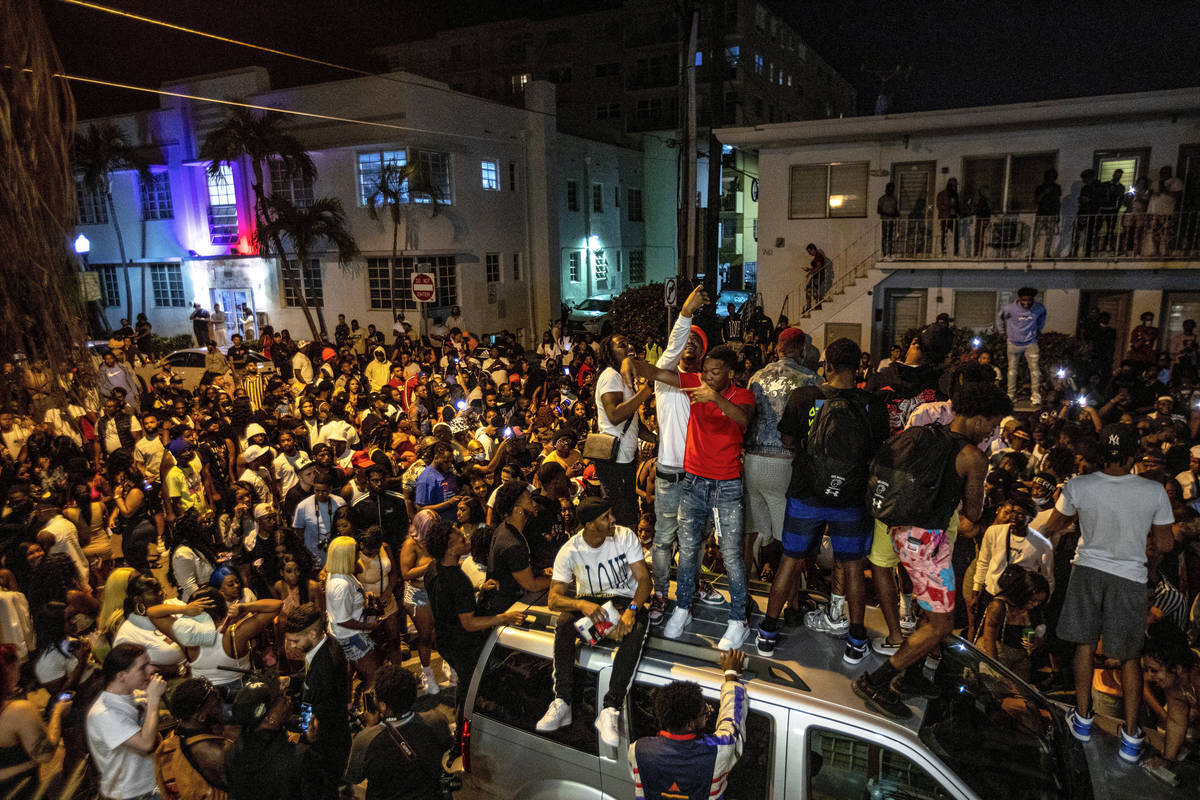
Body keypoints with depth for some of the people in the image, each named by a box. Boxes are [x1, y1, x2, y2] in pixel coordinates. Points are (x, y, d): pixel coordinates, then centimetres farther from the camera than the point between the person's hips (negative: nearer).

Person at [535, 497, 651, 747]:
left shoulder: (625, 537, -10)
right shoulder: (570, 551, -13)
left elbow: (644, 579, -13)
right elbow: (553, 599, -16)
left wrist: (631, 610, -32)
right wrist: (582, 605, -38)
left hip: (624, 599, 0)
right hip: (588, 600, 1)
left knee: (637, 629, -34)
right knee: (564, 623, -32)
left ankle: (610, 710, -36)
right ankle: (562, 703, -29)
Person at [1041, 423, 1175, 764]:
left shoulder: (1077, 486, -13)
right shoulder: (1154, 491, -14)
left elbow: (1052, 527, 4)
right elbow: (1165, 544, -3)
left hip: (1087, 570, 0)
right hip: (1130, 577, 0)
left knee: (1085, 645, 15)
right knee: (1130, 656, 13)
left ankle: (1082, 719, 25)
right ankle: (1131, 737, 17)